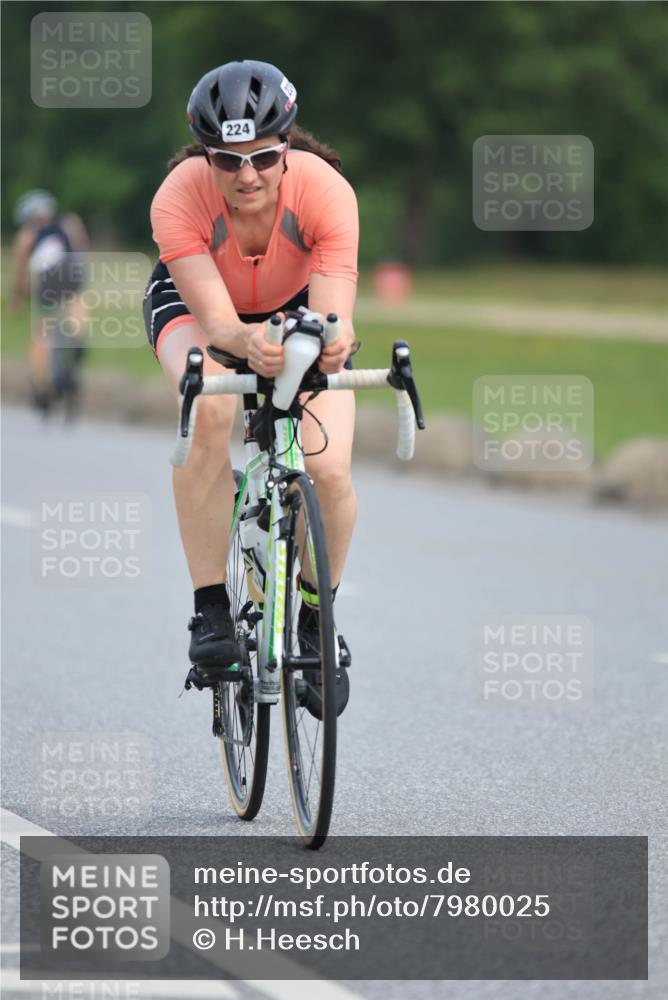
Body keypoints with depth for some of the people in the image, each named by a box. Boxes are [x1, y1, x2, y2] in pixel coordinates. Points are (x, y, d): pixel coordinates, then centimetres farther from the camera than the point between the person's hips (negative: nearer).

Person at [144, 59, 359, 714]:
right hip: (193, 299, -1)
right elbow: (217, 322, -40)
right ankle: (210, 611, -24)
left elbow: (333, 316, -40)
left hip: (297, 303, 1)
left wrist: (332, 341, -64)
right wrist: (249, 342, -63)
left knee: (329, 470, -19)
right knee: (209, 411, -35)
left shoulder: (325, 191, -34)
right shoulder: (179, 198, -35)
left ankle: (316, 620, 9)